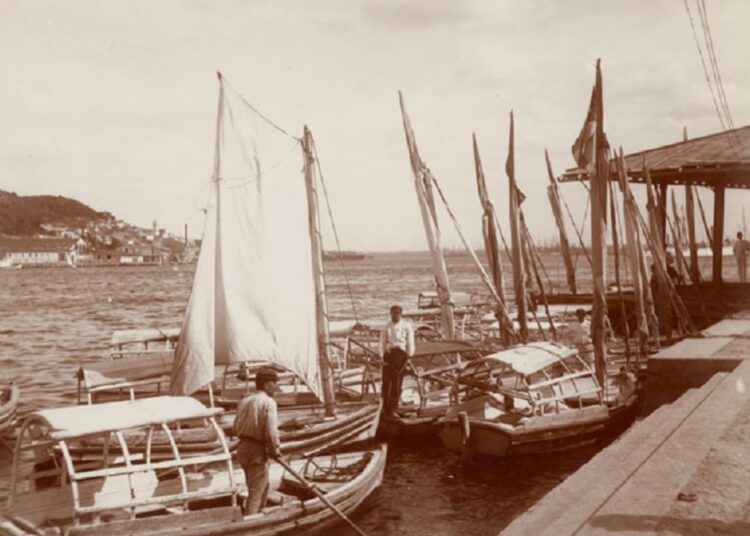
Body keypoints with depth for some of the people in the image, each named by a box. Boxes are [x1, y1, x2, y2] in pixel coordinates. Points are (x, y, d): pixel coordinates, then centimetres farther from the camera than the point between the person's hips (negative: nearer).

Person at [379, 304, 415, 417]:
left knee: (397, 382, -3)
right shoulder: (386, 327, 6)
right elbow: (382, 343, 6)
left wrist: (409, 357, 0)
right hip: (389, 354, 1)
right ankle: (385, 407, 14)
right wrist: (382, 357, -2)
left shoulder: (407, 326, 4)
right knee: (386, 381, 2)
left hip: (401, 354, -1)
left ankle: (392, 409, 4)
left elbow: (410, 343, 6)